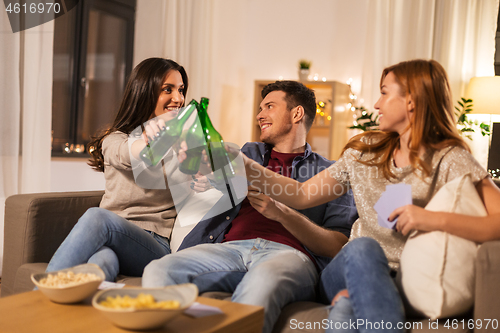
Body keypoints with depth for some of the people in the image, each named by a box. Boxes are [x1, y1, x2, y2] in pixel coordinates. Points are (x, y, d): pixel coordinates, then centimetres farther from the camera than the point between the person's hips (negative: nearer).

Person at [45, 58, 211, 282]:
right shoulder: (114, 140, 11)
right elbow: (129, 154, -14)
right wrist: (149, 139, -41)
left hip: (158, 244, 0)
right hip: (109, 241, 0)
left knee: (97, 217, -34)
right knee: (102, 259, -40)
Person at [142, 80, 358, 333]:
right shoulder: (249, 153, 32)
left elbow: (339, 246, 5)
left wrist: (283, 214, -9)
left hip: (289, 253, -3)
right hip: (231, 246, 4)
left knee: (263, 281, -41)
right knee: (158, 270, -26)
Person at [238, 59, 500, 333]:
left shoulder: (450, 160, -3)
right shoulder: (365, 150, 14)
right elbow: (302, 196, 15)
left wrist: (436, 219, -28)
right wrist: (246, 167, 7)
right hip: (356, 268, 5)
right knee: (362, 247, -33)